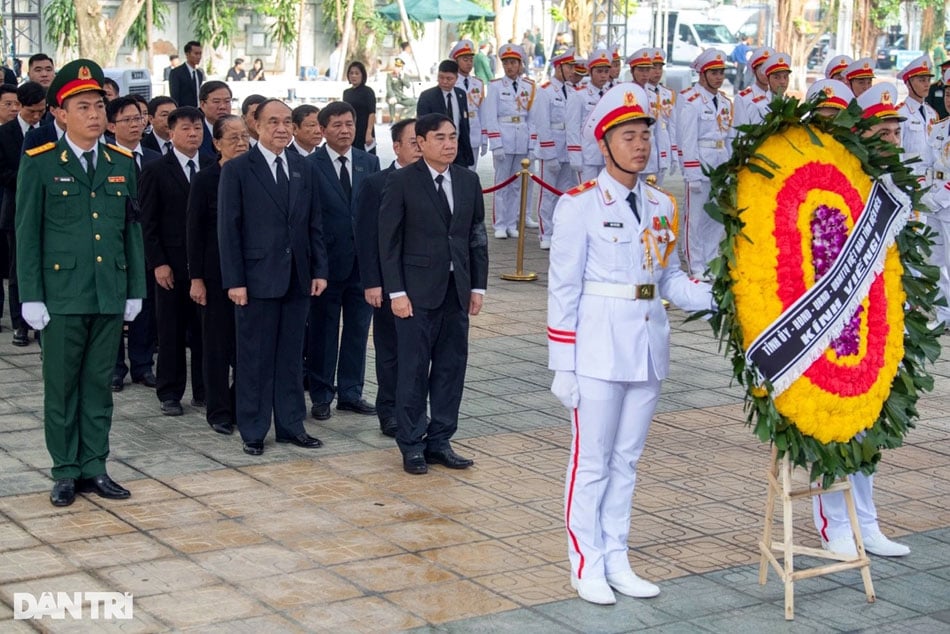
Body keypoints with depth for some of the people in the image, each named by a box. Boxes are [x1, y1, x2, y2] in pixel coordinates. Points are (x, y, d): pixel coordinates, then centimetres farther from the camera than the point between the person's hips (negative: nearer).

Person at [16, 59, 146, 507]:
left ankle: (94, 468, 18)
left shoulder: (122, 164, 8)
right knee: (61, 387, 5)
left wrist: (135, 290, 6)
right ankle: (65, 472, 15)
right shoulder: (39, 164, -4)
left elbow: (132, 231, 10)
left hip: (111, 297, 3)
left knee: (99, 385, 10)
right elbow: (27, 234, -4)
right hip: (62, 296, -3)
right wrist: (31, 297, -7)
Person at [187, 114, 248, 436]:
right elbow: (194, 232, -3)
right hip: (217, 273, -3)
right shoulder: (205, 180, -3)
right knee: (217, 343, 5)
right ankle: (219, 412, 14)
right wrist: (196, 278, -7)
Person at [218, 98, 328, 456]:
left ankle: (291, 425, 20)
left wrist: (319, 270, 4)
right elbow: (228, 229, -6)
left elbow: (314, 224, 12)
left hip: (297, 278, 4)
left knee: (291, 355, 11)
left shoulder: (305, 169, 10)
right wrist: (234, 280, -11)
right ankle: (253, 432, 12)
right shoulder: (237, 170, -4)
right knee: (255, 358, 3)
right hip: (257, 277, -4)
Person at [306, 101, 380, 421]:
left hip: (363, 260, 4)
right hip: (327, 261, -4)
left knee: (358, 330, 11)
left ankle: (351, 392, 22)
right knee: (323, 331, 6)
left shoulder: (369, 163, 8)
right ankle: (321, 395, 17)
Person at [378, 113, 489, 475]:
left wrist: (478, 286, 7)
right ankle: (411, 445, 12)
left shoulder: (468, 181, 9)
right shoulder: (402, 183, -5)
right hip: (418, 291, -5)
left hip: (457, 290, 5)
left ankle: (439, 441, 18)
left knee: (452, 367, 7)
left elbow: (477, 237, 12)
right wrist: (396, 291, -11)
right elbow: (389, 241, -6)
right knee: (414, 370, 1)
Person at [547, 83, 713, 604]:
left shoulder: (660, 206, 9)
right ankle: (587, 566, 15)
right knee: (592, 459, 3)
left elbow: (670, 278, 10)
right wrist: (563, 365, -11)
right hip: (599, 345, -6)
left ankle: (616, 561, 24)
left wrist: (717, 296, -9)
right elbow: (563, 289, -9)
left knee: (627, 458, 13)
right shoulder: (580, 205, -8)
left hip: (647, 345, 6)